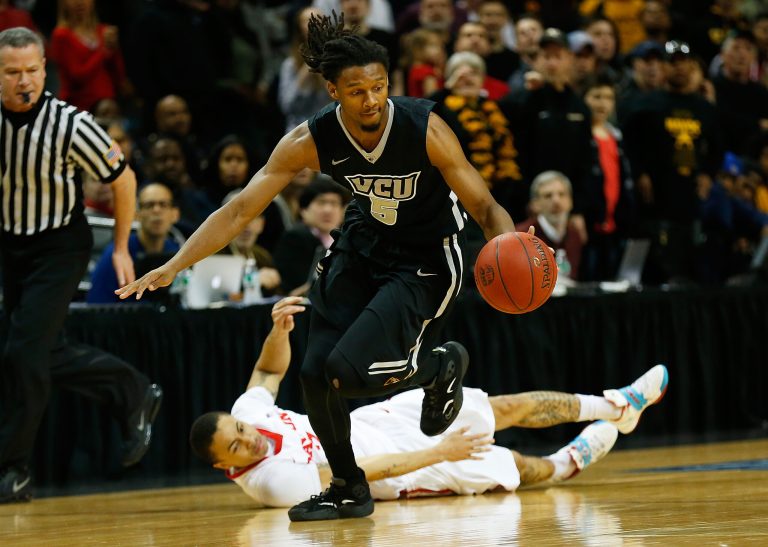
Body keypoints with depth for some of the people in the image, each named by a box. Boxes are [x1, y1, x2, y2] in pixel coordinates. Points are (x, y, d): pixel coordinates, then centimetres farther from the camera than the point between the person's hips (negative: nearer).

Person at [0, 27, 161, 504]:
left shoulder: (70, 125, -21)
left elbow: (122, 178, -7)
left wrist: (122, 248, -2)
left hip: (60, 246, -5)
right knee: (47, 355, 12)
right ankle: (135, 395, 35)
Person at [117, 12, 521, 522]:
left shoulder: (425, 129, -27)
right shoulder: (312, 140, -19)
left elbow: (485, 206, -21)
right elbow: (240, 210, -16)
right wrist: (172, 267, -25)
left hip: (426, 259, -5)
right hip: (364, 244, 5)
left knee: (347, 370, -21)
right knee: (315, 373, -3)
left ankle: (441, 365, 10)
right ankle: (349, 490, 21)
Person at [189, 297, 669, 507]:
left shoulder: (245, 413, -17)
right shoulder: (273, 482, -35)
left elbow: (270, 371, 4)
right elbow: (358, 475, -32)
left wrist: (279, 330, -17)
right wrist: (436, 454, -29)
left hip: (369, 422, 6)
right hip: (394, 466, -5)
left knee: (507, 409, 7)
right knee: (514, 469, 5)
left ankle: (616, 405, 27)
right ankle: (569, 463, 40)